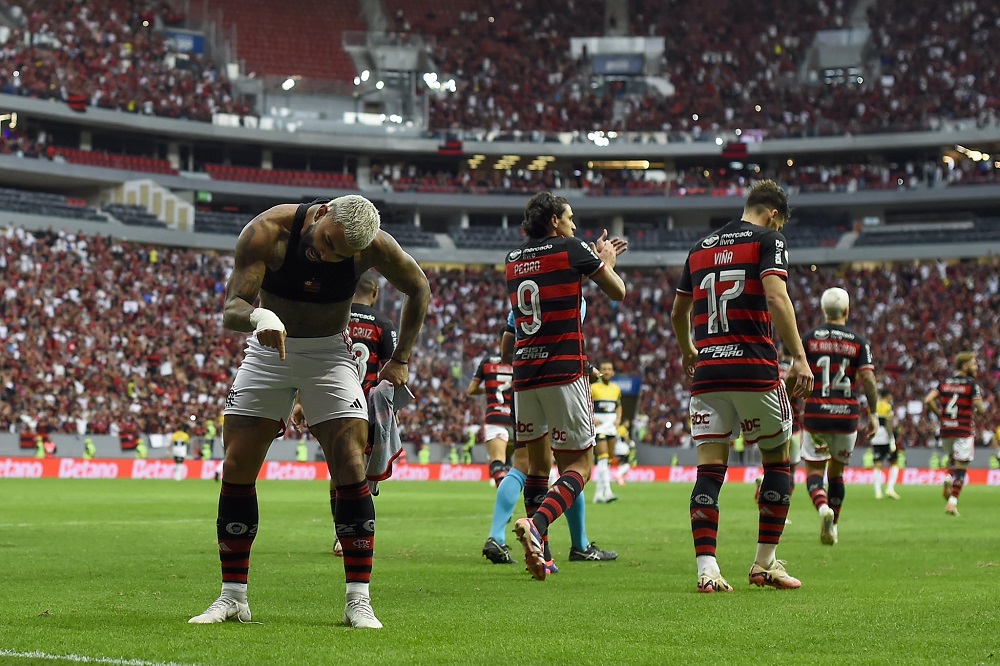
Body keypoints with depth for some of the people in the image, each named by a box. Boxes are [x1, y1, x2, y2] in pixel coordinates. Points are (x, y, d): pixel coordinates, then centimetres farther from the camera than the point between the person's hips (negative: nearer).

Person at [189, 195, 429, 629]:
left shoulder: (373, 247, -21)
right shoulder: (269, 231, -25)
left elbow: (418, 289, 0)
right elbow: (231, 309, -30)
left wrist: (401, 359, -1)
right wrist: (259, 317, -53)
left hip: (328, 353, 0)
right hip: (269, 348, 1)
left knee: (350, 467, -14)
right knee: (237, 467, -5)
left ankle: (358, 601, -9)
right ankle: (233, 597, 4)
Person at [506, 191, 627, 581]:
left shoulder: (514, 260, 14)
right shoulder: (571, 250, -3)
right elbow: (618, 292, 6)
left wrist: (596, 258, 38)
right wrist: (606, 262, 26)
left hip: (523, 374, 6)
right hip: (563, 372, -6)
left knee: (538, 464, 15)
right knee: (578, 464, -1)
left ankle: (537, 552, 9)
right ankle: (537, 523, -26)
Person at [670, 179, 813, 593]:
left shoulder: (700, 249, 17)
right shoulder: (767, 240, 0)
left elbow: (678, 314, 25)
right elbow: (776, 298, -15)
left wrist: (687, 351, 44)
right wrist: (799, 357, -17)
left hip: (707, 372, 4)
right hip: (755, 368, -4)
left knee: (709, 470, 0)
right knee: (777, 462, 12)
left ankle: (707, 569, -11)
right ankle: (766, 563, 13)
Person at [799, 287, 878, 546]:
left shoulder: (809, 338, 1)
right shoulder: (858, 342, 1)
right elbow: (868, 379, -8)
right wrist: (873, 413, 2)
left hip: (816, 413, -1)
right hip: (847, 414, 1)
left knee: (814, 469, 4)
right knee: (836, 471, 17)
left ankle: (823, 507, -26)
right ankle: (833, 526, 17)